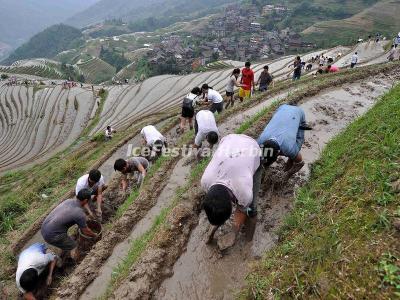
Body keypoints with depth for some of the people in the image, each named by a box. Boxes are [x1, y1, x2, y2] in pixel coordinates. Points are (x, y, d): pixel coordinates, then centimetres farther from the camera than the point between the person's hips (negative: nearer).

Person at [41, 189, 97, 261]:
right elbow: (86, 231, -3)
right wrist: (95, 235, 17)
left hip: (44, 229, 8)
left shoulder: (68, 201, 4)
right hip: (52, 235, -8)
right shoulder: (80, 214, -18)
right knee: (73, 247, 12)